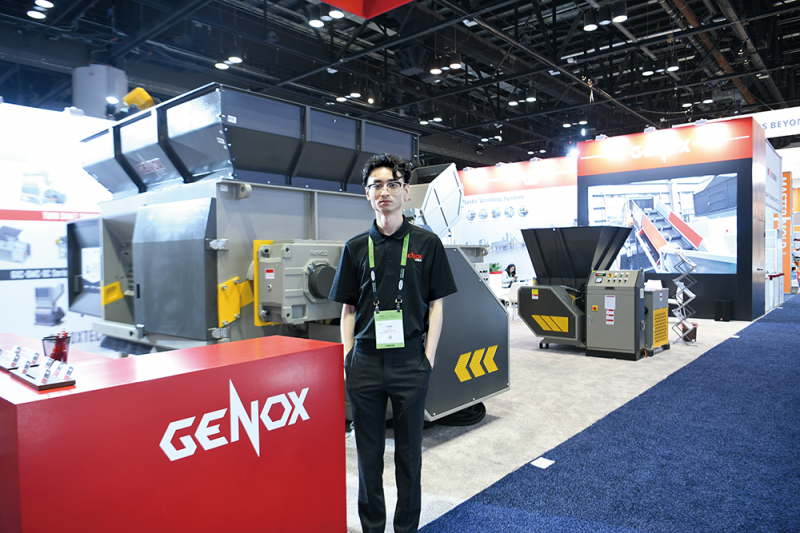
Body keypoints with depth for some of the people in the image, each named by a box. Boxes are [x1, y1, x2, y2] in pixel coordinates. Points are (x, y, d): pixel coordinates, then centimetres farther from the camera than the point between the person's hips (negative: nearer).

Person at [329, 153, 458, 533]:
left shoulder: (426, 244, 1)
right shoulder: (356, 247, 7)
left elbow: (436, 305, 3)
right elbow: (348, 309, 9)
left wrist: (428, 356, -4)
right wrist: (347, 356, 1)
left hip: (410, 361, -1)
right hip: (365, 362, 2)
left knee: (408, 451, 12)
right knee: (368, 451, 13)